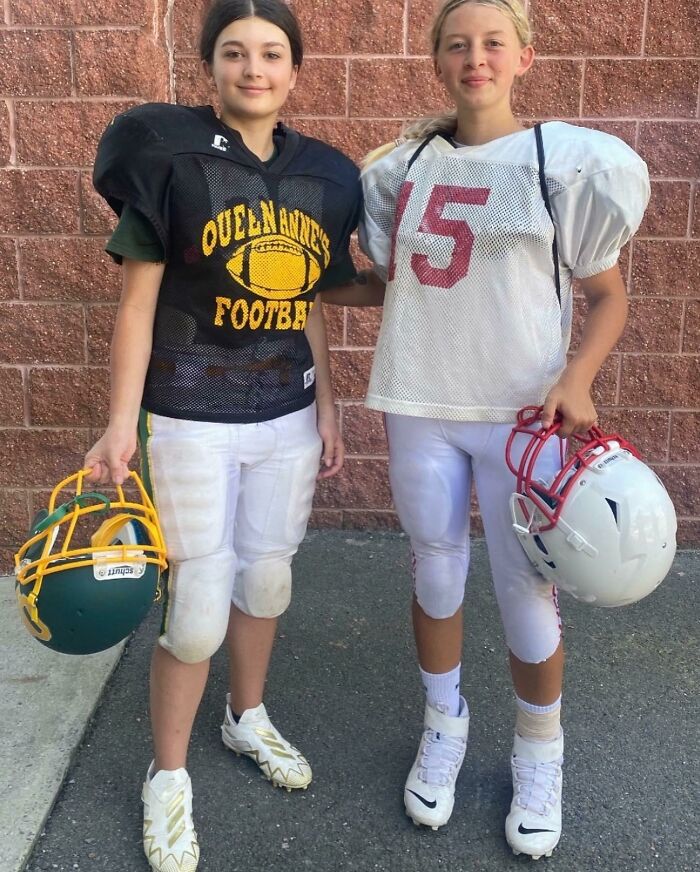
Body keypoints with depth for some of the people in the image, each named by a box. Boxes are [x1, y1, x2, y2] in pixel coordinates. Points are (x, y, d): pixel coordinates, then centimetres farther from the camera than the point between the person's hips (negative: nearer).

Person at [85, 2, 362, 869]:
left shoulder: (323, 176, 5)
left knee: (267, 578, 16)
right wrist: (122, 424, -13)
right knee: (198, 608, 1)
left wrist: (326, 409, 11)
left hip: (288, 416, 5)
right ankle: (168, 778, 25)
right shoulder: (169, 156, -8)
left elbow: (307, 307, 12)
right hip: (192, 419, -4)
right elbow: (137, 300, -8)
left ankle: (248, 717, 43)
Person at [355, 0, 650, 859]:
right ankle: (444, 730, 38)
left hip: (524, 413, -3)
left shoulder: (564, 162, -5)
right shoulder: (404, 166, 6)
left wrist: (576, 381, -15)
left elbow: (609, 296, 0)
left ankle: (539, 756, 30)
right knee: (435, 575, 14)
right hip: (420, 407, 3)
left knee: (528, 593, 4)